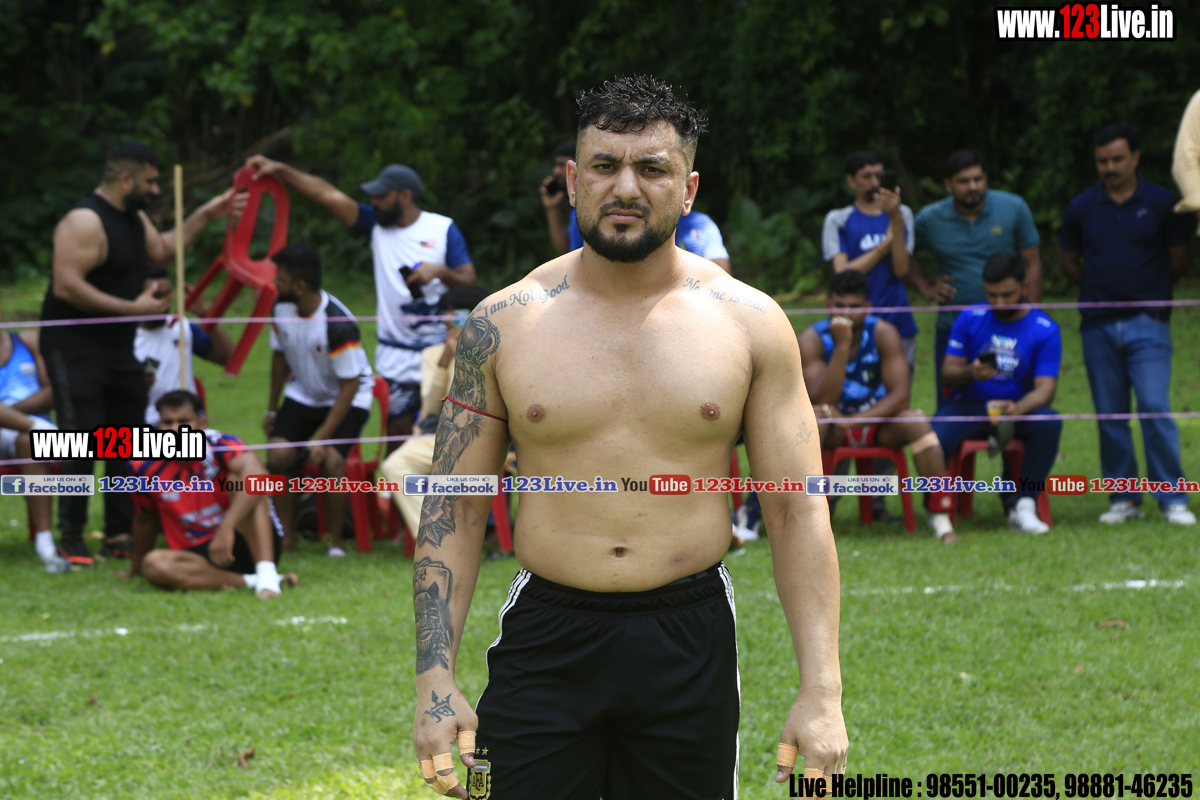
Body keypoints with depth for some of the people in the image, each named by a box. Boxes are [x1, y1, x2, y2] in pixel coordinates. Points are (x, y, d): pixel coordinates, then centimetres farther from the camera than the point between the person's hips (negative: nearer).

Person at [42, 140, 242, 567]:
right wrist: (134, 307, -25)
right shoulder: (84, 222, -20)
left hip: (119, 348, 10)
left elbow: (163, 249, 31)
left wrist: (205, 215, 25)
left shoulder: (134, 218, 12)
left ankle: (120, 535, 15)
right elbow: (67, 287, -27)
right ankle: (71, 537, -3)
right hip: (75, 350, -10)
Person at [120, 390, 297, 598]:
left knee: (238, 480, -28)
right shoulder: (147, 468, -3)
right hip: (201, 555, 3)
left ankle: (267, 575, -40)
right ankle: (251, 581, -31)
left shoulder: (220, 446, -16)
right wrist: (136, 570, 28)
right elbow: (145, 520, 16)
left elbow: (258, 475, -38)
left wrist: (226, 529, -47)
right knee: (154, 564, -28)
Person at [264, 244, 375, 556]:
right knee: (279, 455, -18)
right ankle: (286, 537, -5)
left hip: (348, 398, -5)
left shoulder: (338, 324, -30)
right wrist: (272, 409, 11)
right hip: (302, 395, 5)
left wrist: (322, 438, -25)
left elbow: (349, 386, -24)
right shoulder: (282, 309, -11)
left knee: (330, 460, -27)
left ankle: (336, 541, -8)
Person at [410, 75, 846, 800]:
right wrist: (436, 681, -4)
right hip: (546, 640, 0)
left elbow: (798, 511, 2)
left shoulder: (748, 323, 1)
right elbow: (453, 513, 4)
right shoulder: (503, 324, 1)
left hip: (691, 641, 0)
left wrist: (822, 692, -5)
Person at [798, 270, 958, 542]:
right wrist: (842, 346, -30)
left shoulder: (884, 333, -10)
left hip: (878, 423, 1)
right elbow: (821, 400, -23)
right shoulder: (813, 339, -12)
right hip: (833, 428, -1)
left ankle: (940, 517, -29)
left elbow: (900, 395, -17)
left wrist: (855, 420, -28)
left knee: (916, 421, -30)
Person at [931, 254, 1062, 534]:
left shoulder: (1045, 329, -4)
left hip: (1018, 408, 0)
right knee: (933, 439, -32)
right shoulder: (970, 319, 1)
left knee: (1048, 422, -34)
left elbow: (1045, 388, -12)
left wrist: (1017, 409, -34)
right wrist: (970, 373, -23)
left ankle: (1022, 505, -25)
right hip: (967, 406, 0)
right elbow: (947, 372, 1)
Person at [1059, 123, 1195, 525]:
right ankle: (1123, 499, 12)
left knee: (1155, 408, -12)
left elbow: (1180, 259, 7)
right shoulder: (1082, 208, 5)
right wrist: (1101, 288, 11)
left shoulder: (1161, 203, -1)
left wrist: (1149, 291, 11)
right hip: (1099, 325, 3)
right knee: (1110, 415, 4)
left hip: (1147, 324, -3)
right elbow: (1068, 261, 16)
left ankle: (1173, 499, -7)